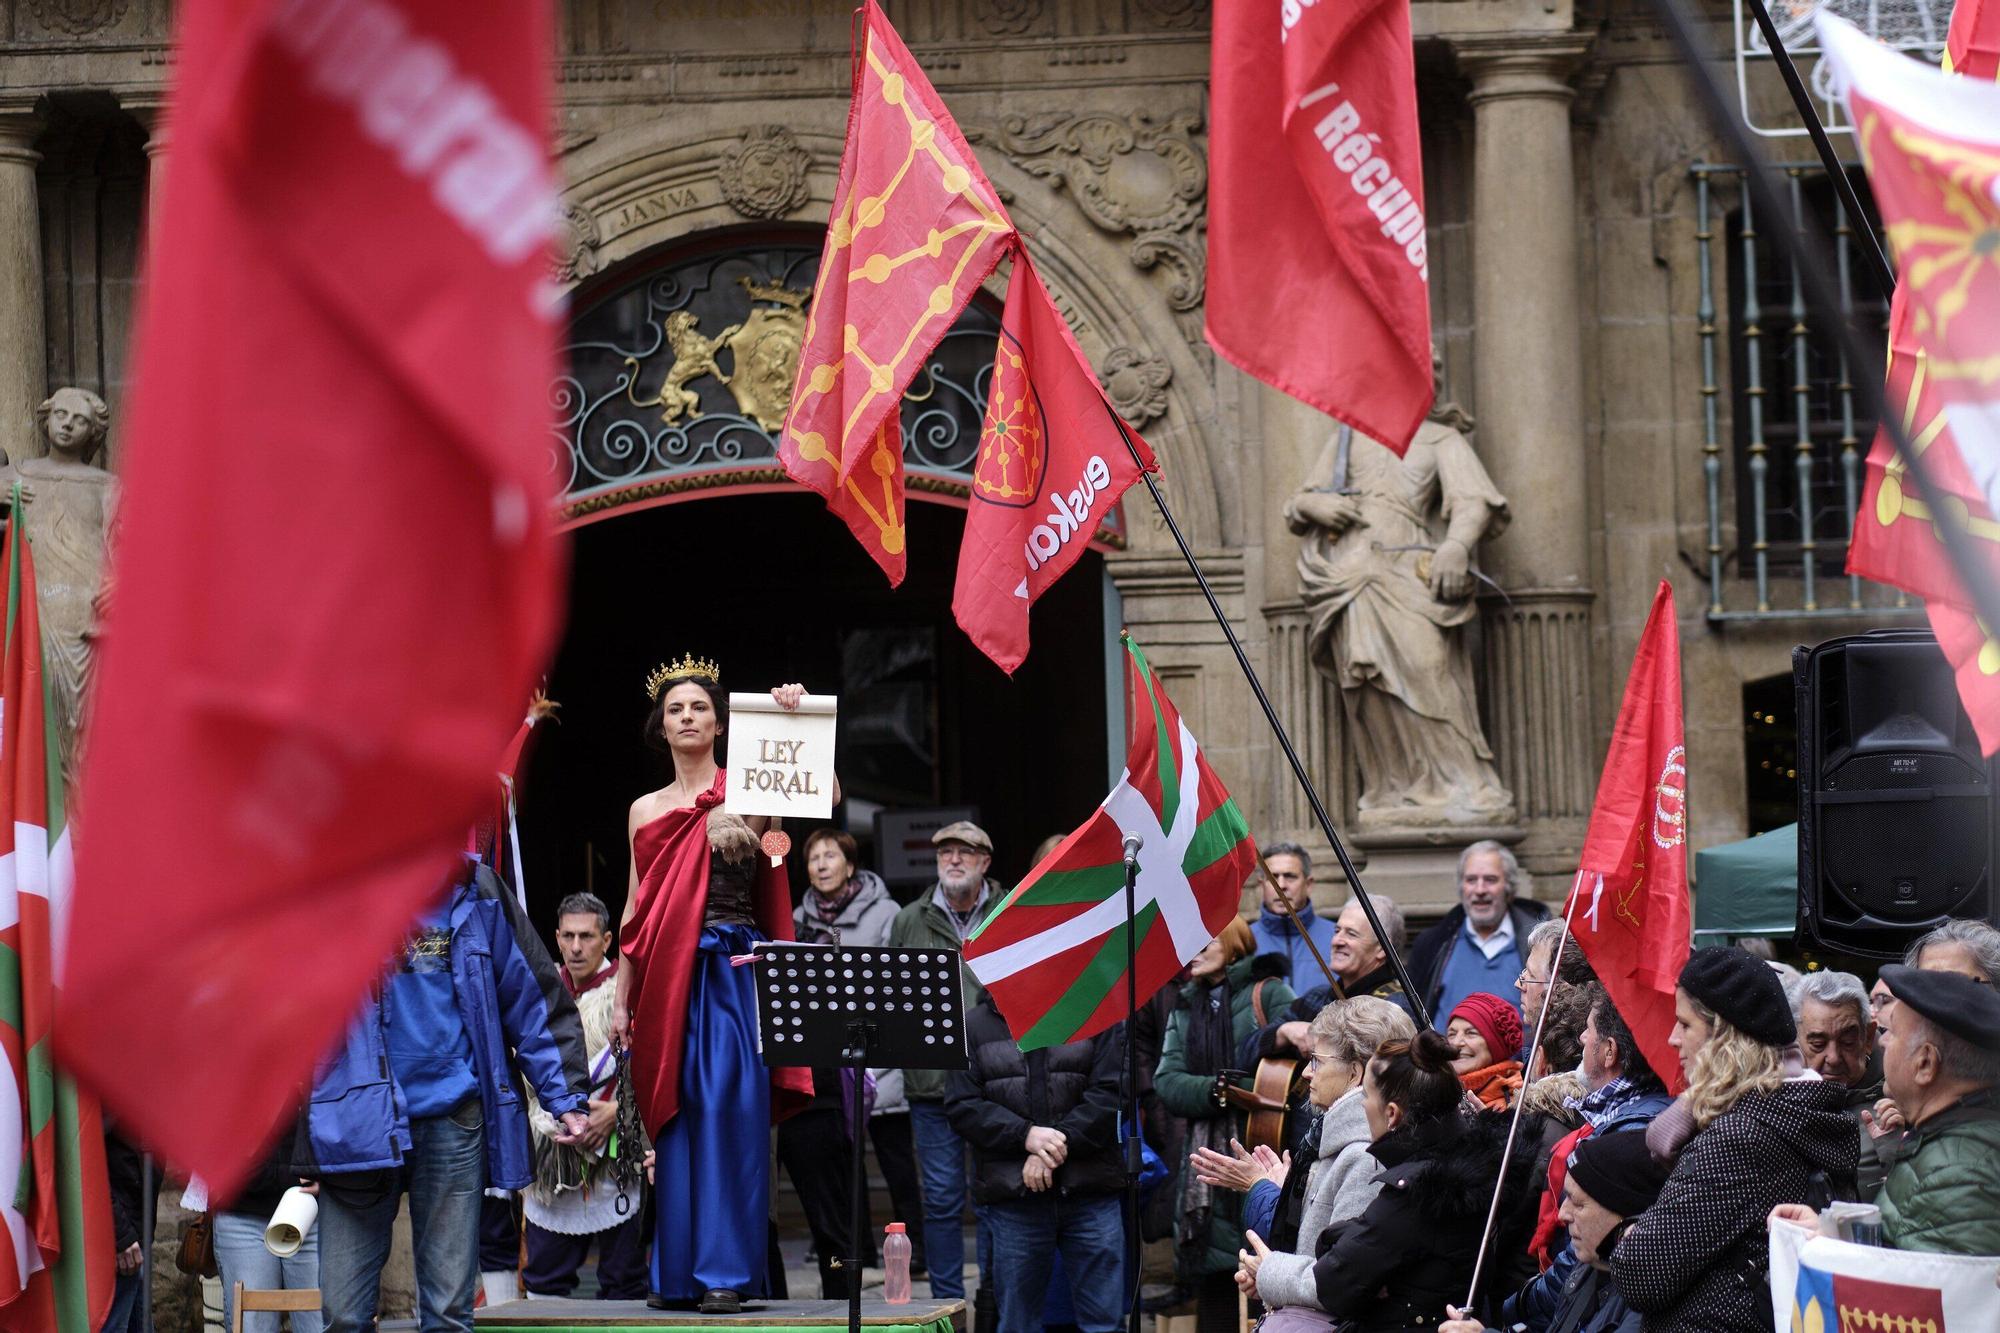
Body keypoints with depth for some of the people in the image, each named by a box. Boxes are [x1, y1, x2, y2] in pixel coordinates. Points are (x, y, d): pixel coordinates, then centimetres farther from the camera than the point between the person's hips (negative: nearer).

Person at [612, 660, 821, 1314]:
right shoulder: (645, 811, 15)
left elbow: (825, 795, -15)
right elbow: (636, 912, 15)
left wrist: (796, 720, -19)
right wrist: (621, 1000, 11)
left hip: (733, 972, -4)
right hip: (666, 979, 4)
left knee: (727, 1115, -8)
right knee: (675, 1119, 3)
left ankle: (729, 1272, -7)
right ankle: (676, 1273, 7)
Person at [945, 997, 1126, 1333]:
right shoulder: (976, 1026, 8)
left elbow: (1110, 1093, -3)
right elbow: (961, 1107, 1)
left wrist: (1056, 1148, -14)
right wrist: (1025, 1135, -14)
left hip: (1090, 1191, -1)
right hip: (1012, 1195, 1)